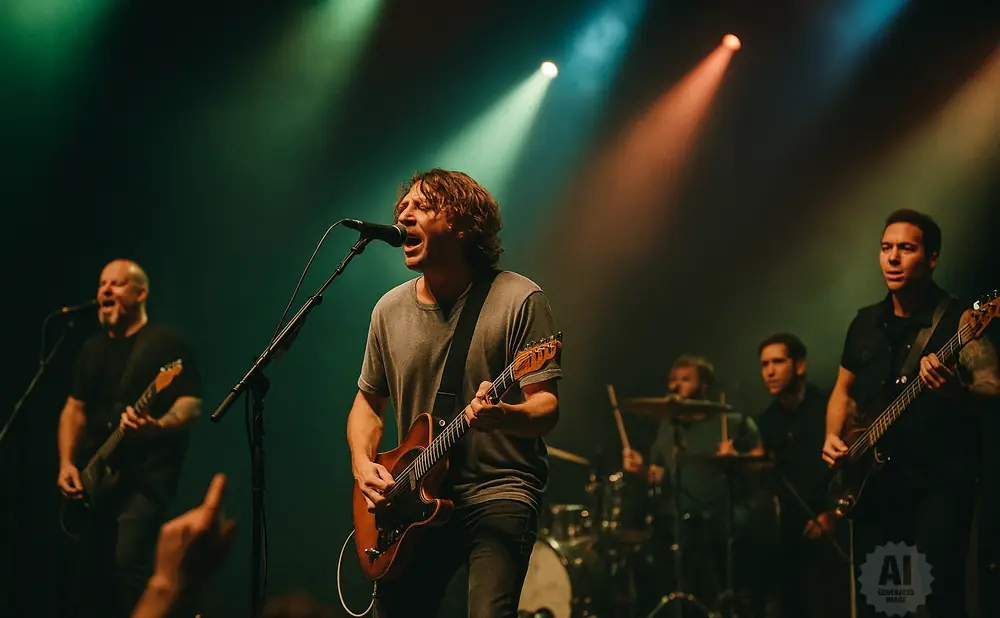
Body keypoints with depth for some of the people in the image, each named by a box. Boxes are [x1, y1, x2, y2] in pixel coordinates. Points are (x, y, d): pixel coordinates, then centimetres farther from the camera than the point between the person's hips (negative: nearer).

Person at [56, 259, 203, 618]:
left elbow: (192, 405, -11)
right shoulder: (93, 349, 16)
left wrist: (157, 427, -31)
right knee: (88, 572, 5)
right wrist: (67, 463, 5)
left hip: (145, 477, -7)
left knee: (128, 568, -21)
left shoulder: (166, 343, -4)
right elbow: (75, 407, 19)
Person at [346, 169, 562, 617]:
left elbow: (547, 408, -12)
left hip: (499, 493, -5)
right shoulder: (390, 310, 7)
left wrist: (503, 416, -33)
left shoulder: (518, 300, -9)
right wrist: (362, 463, 0)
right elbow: (368, 400, 19)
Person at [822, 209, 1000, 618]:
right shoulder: (865, 323, 13)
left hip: (940, 480, -5)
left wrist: (955, 391, -33)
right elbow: (844, 389, 23)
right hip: (874, 479, 5)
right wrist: (833, 436, 6)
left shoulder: (957, 320, -5)